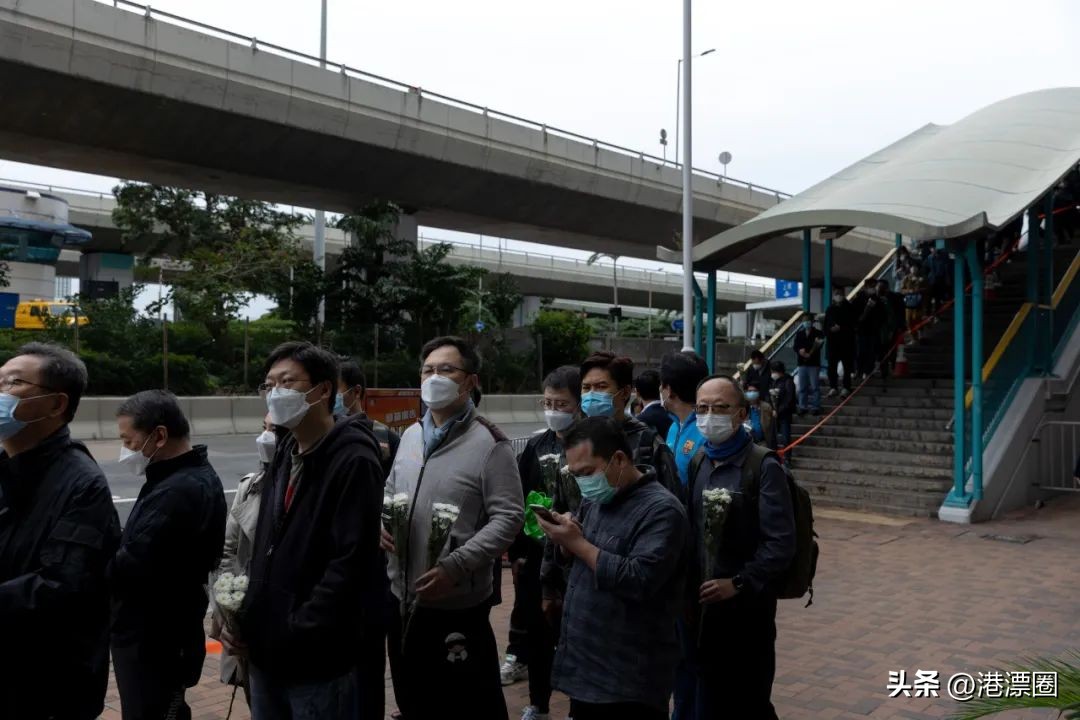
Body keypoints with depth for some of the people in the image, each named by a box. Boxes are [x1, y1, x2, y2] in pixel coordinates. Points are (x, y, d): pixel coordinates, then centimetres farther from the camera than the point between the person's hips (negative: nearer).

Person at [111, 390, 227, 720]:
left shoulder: (180, 491, -24)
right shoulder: (188, 477, 10)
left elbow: (131, 567, -28)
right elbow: (144, 548, 12)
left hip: (155, 642, -10)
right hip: (156, 636, 10)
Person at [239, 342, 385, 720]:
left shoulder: (354, 461, -15)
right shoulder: (283, 456, 12)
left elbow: (350, 565, -21)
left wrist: (296, 633, -19)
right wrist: (246, 618, 5)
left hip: (320, 660, -8)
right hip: (266, 652, 8)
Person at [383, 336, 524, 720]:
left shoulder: (489, 443, -13)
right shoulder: (410, 435, 9)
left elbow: (508, 517, -18)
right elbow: (390, 491, 21)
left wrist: (455, 565, -24)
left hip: (457, 604, -6)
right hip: (403, 597, 7)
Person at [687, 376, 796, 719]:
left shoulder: (764, 466, -11)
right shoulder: (697, 462, 8)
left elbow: (780, 544, -16)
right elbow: (688, 530, 8)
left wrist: (739, 584, -19)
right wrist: (688, 588, -1)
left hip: (748, 608, -5)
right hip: (704, 606, 6)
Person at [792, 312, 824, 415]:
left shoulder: (818, 333, 0)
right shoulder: (799, 334, 12)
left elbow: (817, 346, -9)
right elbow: (795, 346, 6)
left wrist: (809, 354, -21)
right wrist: (800, 351, -15)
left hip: (814, 363, -4)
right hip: (802, 363, 4)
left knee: (815, 387, -3)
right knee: (802, 387, 7)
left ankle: (816, 407, 2)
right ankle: (803, 407, 14)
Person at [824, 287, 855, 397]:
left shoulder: (849, 308, 1)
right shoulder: (830, 309, 10)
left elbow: (852, 325, -4)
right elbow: (826, 325, 10)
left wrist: (840, 328, -15)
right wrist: (830, 330, -10)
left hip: (846, 341, -3)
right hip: (832, 341, 3)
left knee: (847, 366, 1)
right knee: (832, 366, 3)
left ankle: (846, 388, 7)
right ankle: (833, 387, 11)